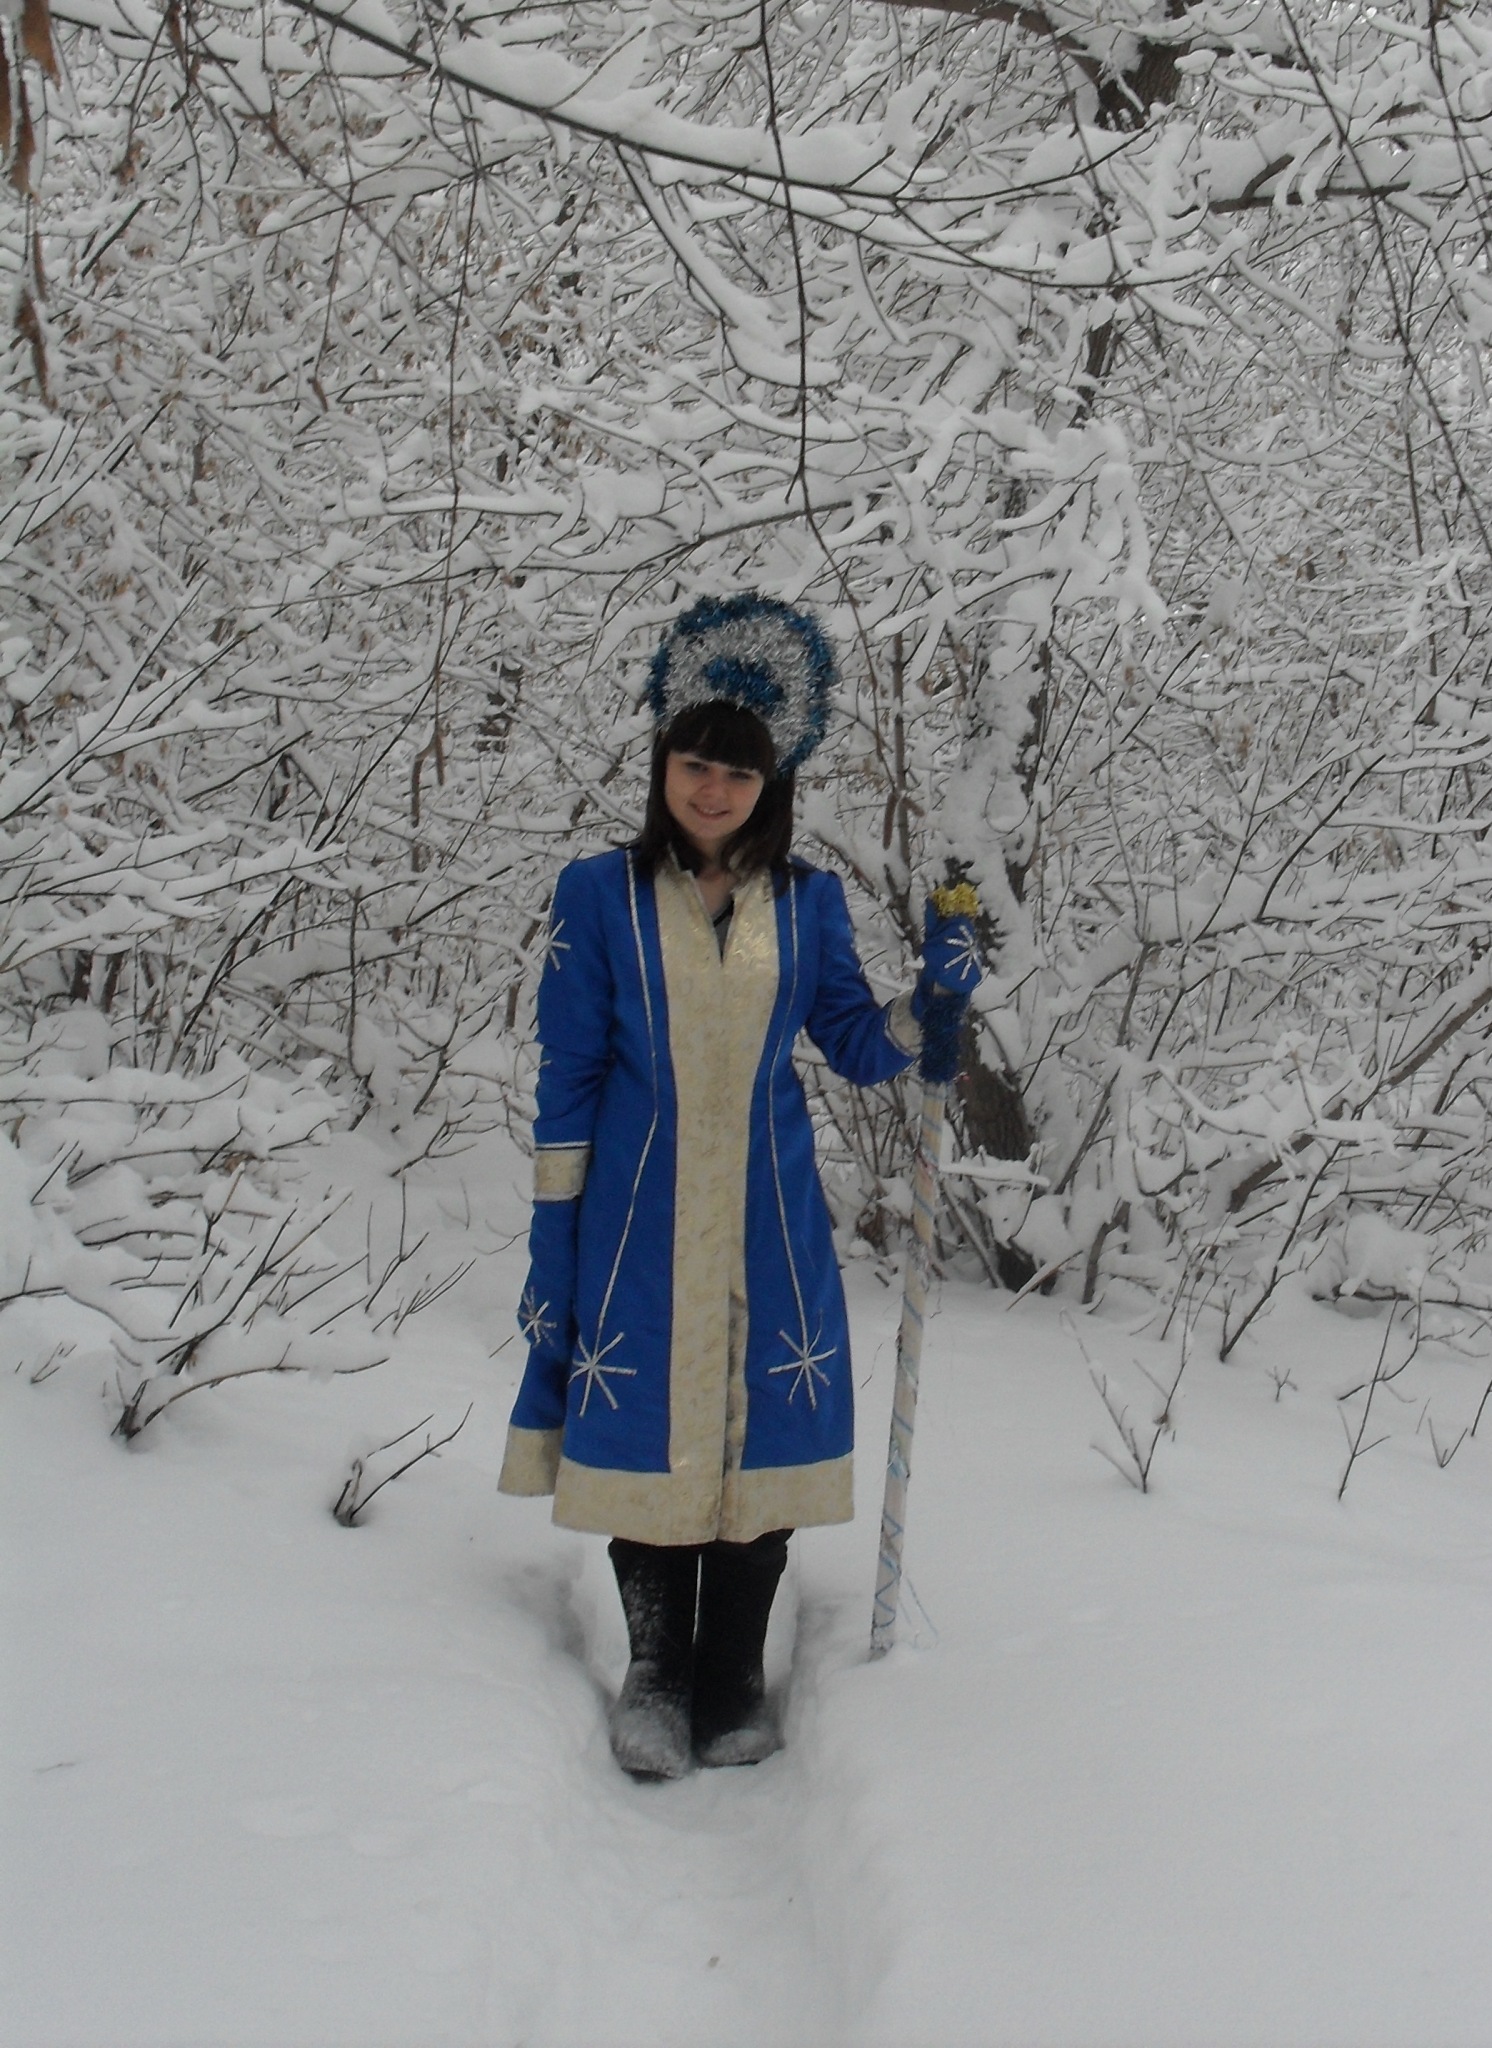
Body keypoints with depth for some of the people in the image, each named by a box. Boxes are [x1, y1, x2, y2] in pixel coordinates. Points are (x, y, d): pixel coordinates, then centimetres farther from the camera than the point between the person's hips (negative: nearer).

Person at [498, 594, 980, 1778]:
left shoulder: (807, 901, 5)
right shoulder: (600, 894, -1)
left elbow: (855, 1047, 12)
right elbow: (568, 1081, 0)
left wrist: (933, 999, -8)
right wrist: (551, 1251, -3)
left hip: (768, 1221, 2)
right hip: (641, 1220, -2)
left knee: (759, 1438, 7)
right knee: (646, 1437, 3)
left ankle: (733, 1687, 24)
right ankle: (657, 1679, 24)